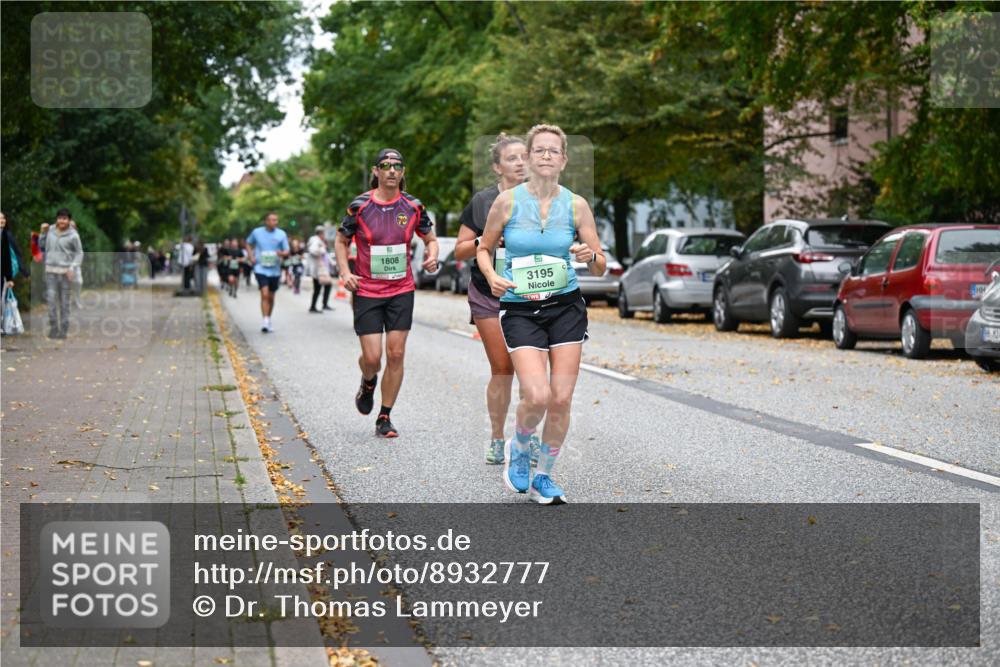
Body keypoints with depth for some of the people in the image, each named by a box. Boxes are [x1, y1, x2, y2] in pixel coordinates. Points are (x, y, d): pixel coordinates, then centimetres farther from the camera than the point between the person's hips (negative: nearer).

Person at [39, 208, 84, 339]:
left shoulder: (73, 235, -5)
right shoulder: (50, 231, 7)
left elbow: (79, 253, 0)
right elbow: (42, 245, 20)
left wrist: (73, 267, -12)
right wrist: (43, 232, 6)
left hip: (65, 271, -3)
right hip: (51, 270, 3)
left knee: (64, 301, 1)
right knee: (51, 299, -5)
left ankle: (64, 330, 7)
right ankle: (53, 328, 0)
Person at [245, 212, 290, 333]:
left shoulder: (281, 234, 0)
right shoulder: (257, 232, -1)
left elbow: (287, 252, 1)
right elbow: (248, 244, 16)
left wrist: (282, 253, -22)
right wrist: (251, 256, 1)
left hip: (275, 270, 2)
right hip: (261, 269, -2)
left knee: (271, 297, 11)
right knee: (264, 294, -18)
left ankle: (268, 321, 27)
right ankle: (265, 321, -19)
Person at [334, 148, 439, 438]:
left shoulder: (413, 206, 0)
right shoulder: (360, 206, -5)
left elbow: (430, 238, 14)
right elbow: (341, 240, 8)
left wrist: (432, 256, -8)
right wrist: (345, 272, -7)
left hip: (401, 290, 2)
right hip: (366, 292, -2)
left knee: (396, 354, -2)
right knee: (372, 357, -6)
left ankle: (385, 417, 11)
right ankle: (368, 383, 32)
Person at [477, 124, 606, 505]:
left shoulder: (576, 205, 1)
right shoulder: (507, 201, -3)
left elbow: (600, 269, 5)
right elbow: (484, 249, 10)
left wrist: (590, 256, -17)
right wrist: (492, 277, -9)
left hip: (566, 306, 2)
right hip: (520, 310, -2)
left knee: (561, 399, -2)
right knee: (537, 396, -17)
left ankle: (543, 478, 18)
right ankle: (518, 449, 16)